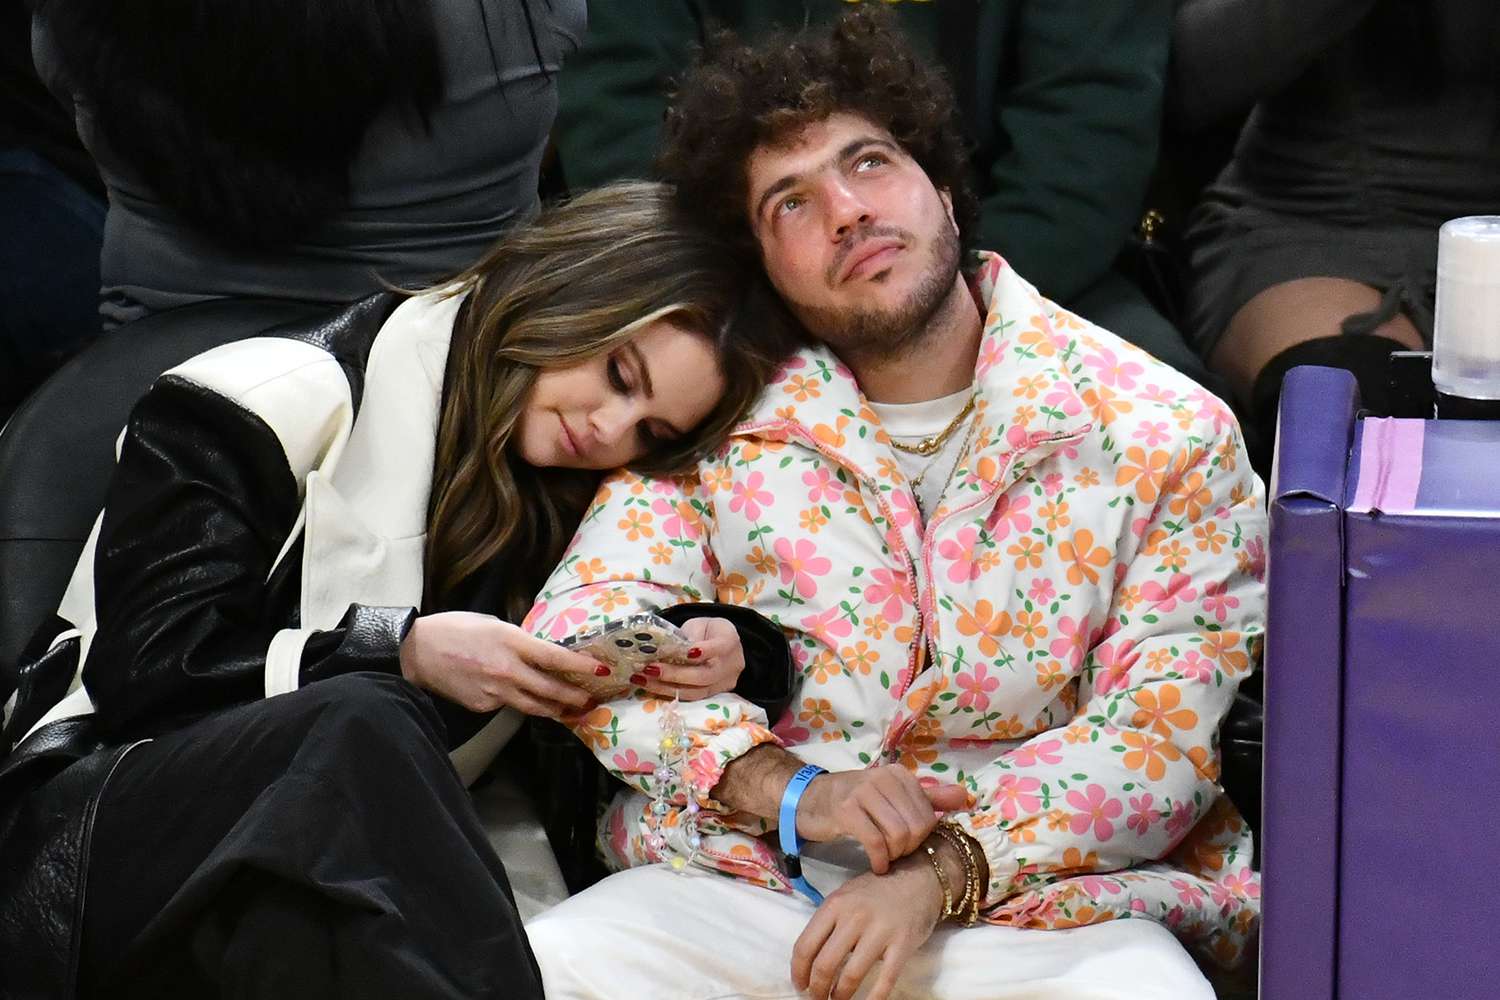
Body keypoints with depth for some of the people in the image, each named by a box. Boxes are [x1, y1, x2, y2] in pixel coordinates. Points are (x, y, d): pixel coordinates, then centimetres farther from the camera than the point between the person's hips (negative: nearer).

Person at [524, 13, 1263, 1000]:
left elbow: (1163, 734, -6)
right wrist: (790, 791, -14)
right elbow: (577, 632, 1)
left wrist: (940, 871, -20)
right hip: (744, 876, 2)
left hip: (1049, 897, -1)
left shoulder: (1167, 437, -1)